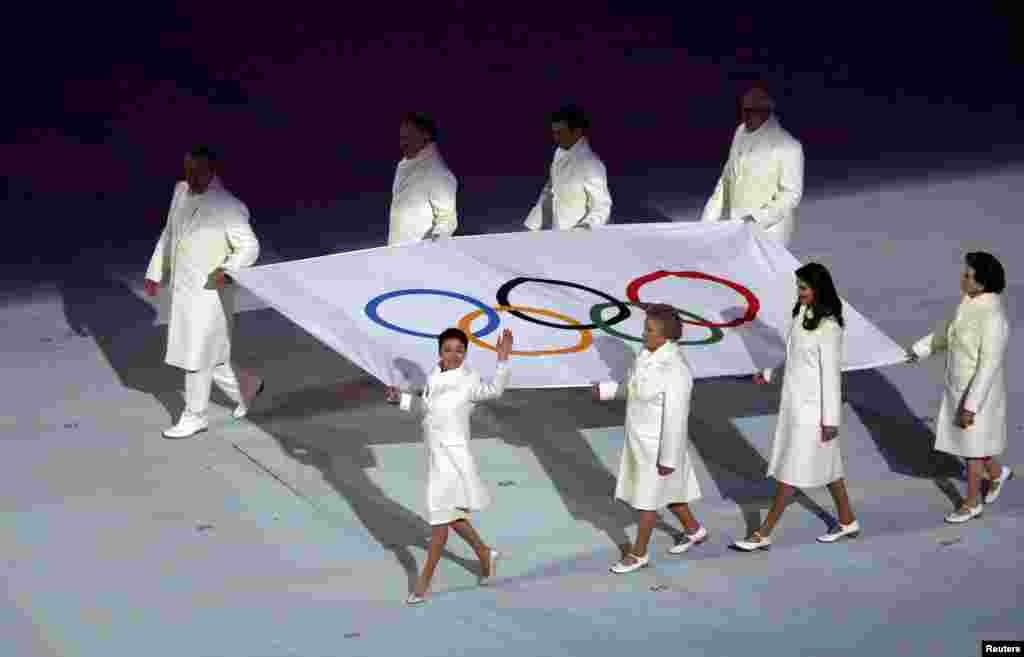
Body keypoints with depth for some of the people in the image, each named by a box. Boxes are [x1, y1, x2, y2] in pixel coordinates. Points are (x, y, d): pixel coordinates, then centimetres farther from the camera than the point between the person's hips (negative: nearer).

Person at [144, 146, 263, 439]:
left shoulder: (227, 207, -17)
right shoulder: (181, 192, 5)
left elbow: (250, 247, -12)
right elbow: (168, 236, 17)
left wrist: (227, 271, -28)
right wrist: (156, 273, 17)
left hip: (209, 293, -7)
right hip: (182, 290, 7)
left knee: (196, 357, 1)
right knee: (209, 356, 16)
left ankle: (194, 417, 16)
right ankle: (245, 389, 36)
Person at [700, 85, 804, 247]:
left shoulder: (788, 146, -10)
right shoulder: (741, 133, 10)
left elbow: (791, 194, -10)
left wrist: (759, 220, -17)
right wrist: (710, 218, 11)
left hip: (768, 230, -6)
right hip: (733, 225, 6)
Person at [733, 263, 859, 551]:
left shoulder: (828, 327, -23)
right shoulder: (802, 313, 2)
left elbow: (832, 374, -20)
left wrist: (831, 419, -18)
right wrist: (768, 373, 28)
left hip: (813, 407, -9)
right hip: (795, 401, 9)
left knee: (790, 471, 0)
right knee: (825, 465, 19)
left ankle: (763, 534, 7)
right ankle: (847, 522, 33)